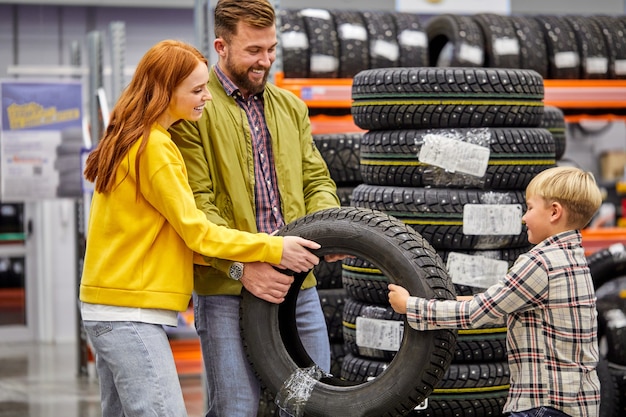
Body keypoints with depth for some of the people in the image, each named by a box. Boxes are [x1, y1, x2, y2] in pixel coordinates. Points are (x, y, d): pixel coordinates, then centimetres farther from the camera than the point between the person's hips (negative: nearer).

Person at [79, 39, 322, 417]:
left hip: (108, 306, 10)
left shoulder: (129, 140, 16)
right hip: (131, 312, -10)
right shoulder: (154, 147, -14)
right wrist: (272, 248, -10)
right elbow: (195, 230, -14)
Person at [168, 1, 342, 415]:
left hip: (298, 285, 6)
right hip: (226, 291, -6)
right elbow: (195, 205, -12)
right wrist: (240, 267, -20)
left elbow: (317, 180, 18)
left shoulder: (291, 107, 17)